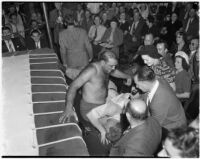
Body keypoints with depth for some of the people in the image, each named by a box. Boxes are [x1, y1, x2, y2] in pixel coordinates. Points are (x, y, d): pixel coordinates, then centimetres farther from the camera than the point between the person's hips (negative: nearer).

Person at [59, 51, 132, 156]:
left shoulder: (106, 68, 4)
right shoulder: (92, 69, -23)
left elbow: (115, 72, 27)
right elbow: (74, 86, -27)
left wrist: (127, 77, 9)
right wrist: (69, 107, -38)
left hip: (102, 105, 9)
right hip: (90, 109, -9)